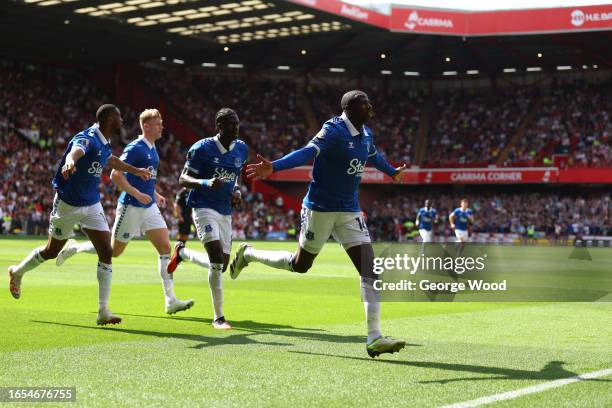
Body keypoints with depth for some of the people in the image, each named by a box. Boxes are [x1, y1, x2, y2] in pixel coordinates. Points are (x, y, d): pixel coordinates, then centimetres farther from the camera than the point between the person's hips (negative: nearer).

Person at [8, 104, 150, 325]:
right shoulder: (87, 139, -21)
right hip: (68, 203, -7)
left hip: (92, 205, 7)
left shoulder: (104, 144, 6)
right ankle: (17, 272, 42)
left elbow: (112, 161, 31)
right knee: (51, 251, 11)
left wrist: (136, 170, 45)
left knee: (106, 253, -6)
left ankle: (103, 312, -3)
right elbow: (75, 151, -46)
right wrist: (70, 162, -70)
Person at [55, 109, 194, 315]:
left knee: (165, 248, -4)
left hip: (149, 207, 8)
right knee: (114, 250, 5)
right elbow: (115, 175, -20)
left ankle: (170, 300, -5)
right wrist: (138, 194, -24)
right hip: (131, 207, -8)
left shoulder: (152, 148, 13)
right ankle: (74, 247, 29)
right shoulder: (135, 148, -15)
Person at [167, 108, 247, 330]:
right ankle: (218, 317, -11)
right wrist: (206, 183, -27)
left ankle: (182, 252, 38)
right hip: (204, 209, -6)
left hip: (225, 212, 7)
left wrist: (236, 191, 4)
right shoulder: (202, 148, -10)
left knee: (221, 265, 10)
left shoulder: (241, 149, 7)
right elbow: (183, 179, -8)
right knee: (217, 258, -21)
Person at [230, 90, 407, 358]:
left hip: (350, 211, 6)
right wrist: (274, 167, -51)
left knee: (369, 268, -7)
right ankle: (248, 254, 37)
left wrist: (392, 172, 49)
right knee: (300, 265, 11)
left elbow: (373, 155, 30)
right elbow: (308, 152, -34)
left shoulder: (365, 134, 7)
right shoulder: (334, 131, -19)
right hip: (320, 208, -6)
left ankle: (374, 338, -6)